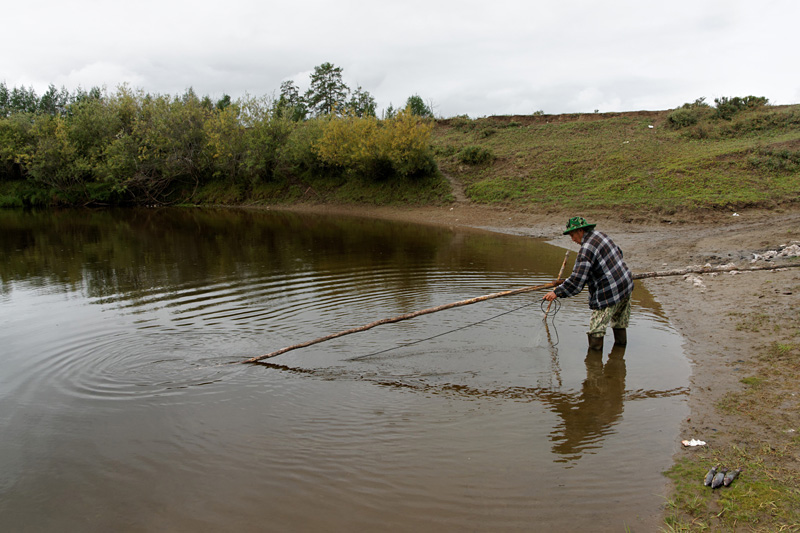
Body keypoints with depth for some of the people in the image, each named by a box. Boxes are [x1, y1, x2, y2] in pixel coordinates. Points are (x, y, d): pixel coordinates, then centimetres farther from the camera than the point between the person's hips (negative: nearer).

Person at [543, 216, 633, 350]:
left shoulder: (586, 249, -21)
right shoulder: (599, 235, 7)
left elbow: (577, 280, -25)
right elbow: (618, 253, 24)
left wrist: (557, 292, -20)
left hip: (609, 293, -10)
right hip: (626, 284, 10)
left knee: (596, 330, -1)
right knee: (619, 320, 28)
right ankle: (621, 342, 45)